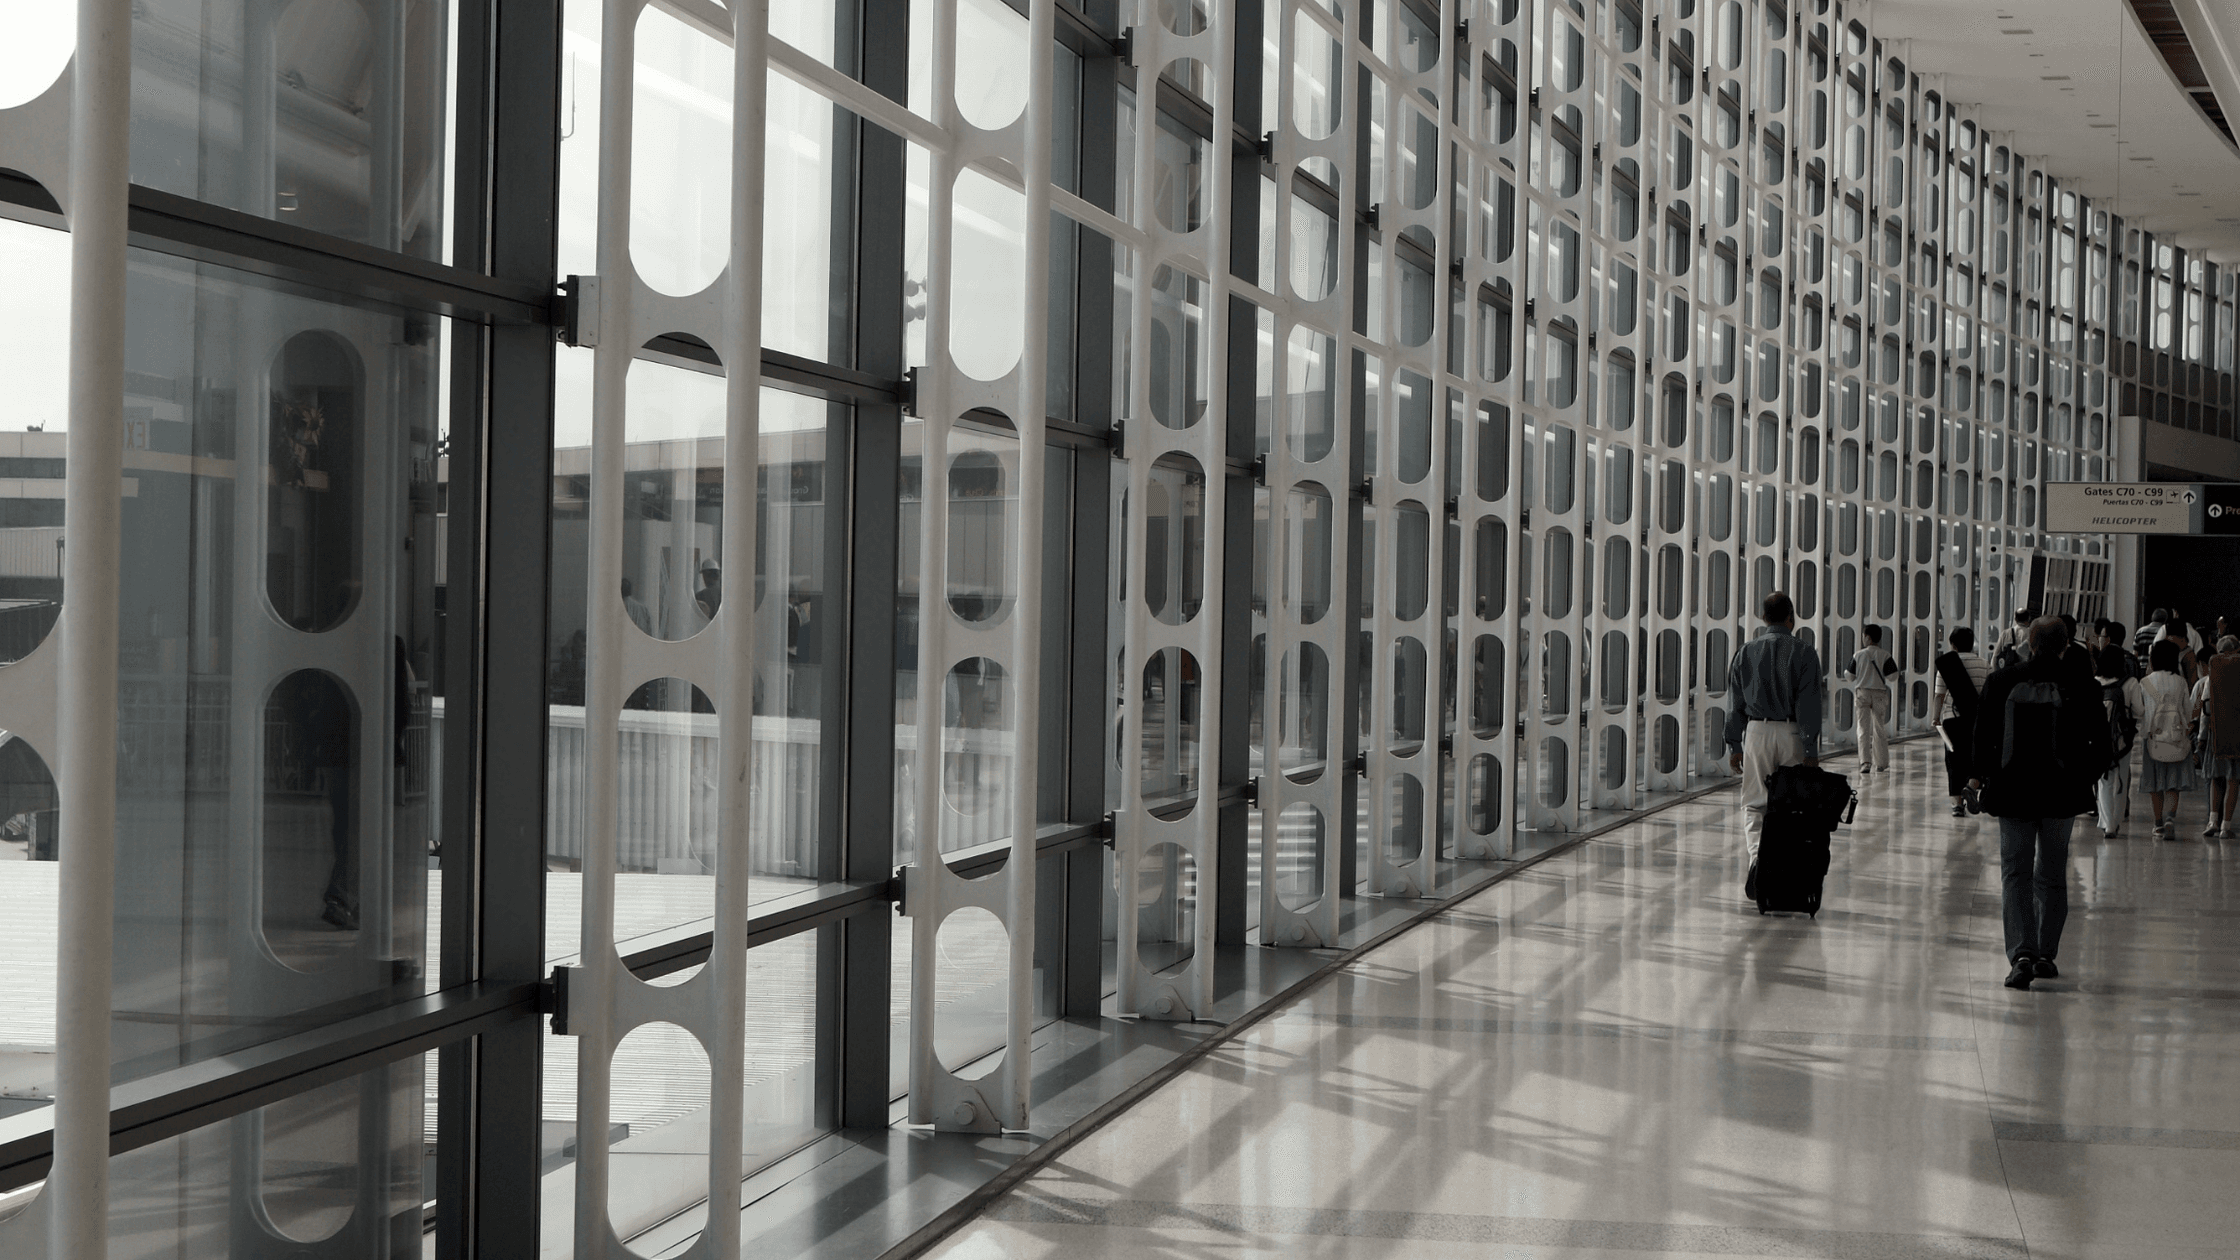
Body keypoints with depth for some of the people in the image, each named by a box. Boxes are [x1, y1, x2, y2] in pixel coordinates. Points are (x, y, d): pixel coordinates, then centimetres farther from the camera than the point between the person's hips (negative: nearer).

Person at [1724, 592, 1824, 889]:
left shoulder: (1746, 652, 5)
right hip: (1792, 733, -1)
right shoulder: (1803, 652, -4)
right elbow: (1809, 704, -8)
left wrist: (1734, 746, 11)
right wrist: (1811, 750, -8)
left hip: (1757, 731, 1)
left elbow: (1736, 702, 7)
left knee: (1754, 802, 3)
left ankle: (1756, 855, -20)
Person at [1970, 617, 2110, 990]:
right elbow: (2100, 743, 0)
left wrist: (1980, 776, 16)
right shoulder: (2082, 687, -4)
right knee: (2052, 876, 14)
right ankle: (2046, 955, 18)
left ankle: (2022, 954, -14)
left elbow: (1983, 736, 0)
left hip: (2013, 791, -1)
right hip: (2062, 792, 1)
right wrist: (2082, 778, 16)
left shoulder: (2000, 682, -4)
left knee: (2016, 874, 2)